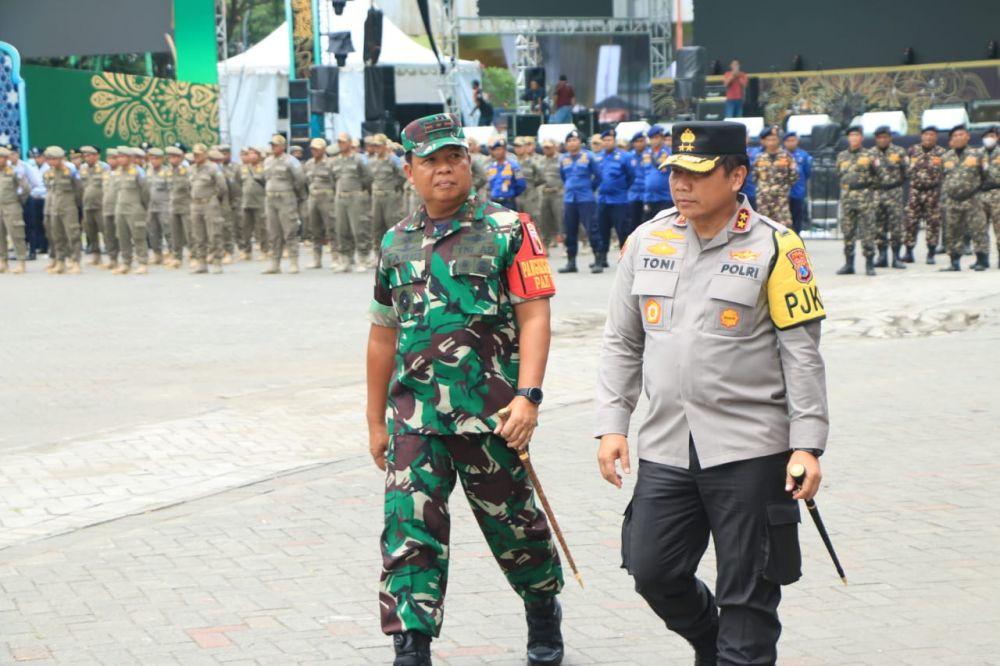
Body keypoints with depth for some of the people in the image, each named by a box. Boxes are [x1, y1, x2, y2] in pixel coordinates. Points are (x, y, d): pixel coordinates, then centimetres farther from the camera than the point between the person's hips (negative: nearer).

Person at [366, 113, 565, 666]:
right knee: (409, 532, -7)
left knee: (512, 525, 11)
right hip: (415, 418, 3)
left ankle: (544, 617, 36)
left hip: (492, 414, -3)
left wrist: (527, 397, -19)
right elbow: (383, 335, 18)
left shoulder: (508, 231, -1)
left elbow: (535, 317, -8)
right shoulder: (396, 243, 12)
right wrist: (376, 422, 19)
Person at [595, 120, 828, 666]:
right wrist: (612, 424, 5)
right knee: (652, 571, 6)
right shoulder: (647, 241, 8)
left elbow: (802, 353, -5)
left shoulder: (775, 247, -5)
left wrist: (807, 445, -10)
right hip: (665, 448, 4)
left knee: (747, 594, 0)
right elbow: (621, 342, 13)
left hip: (751, 450, -4)